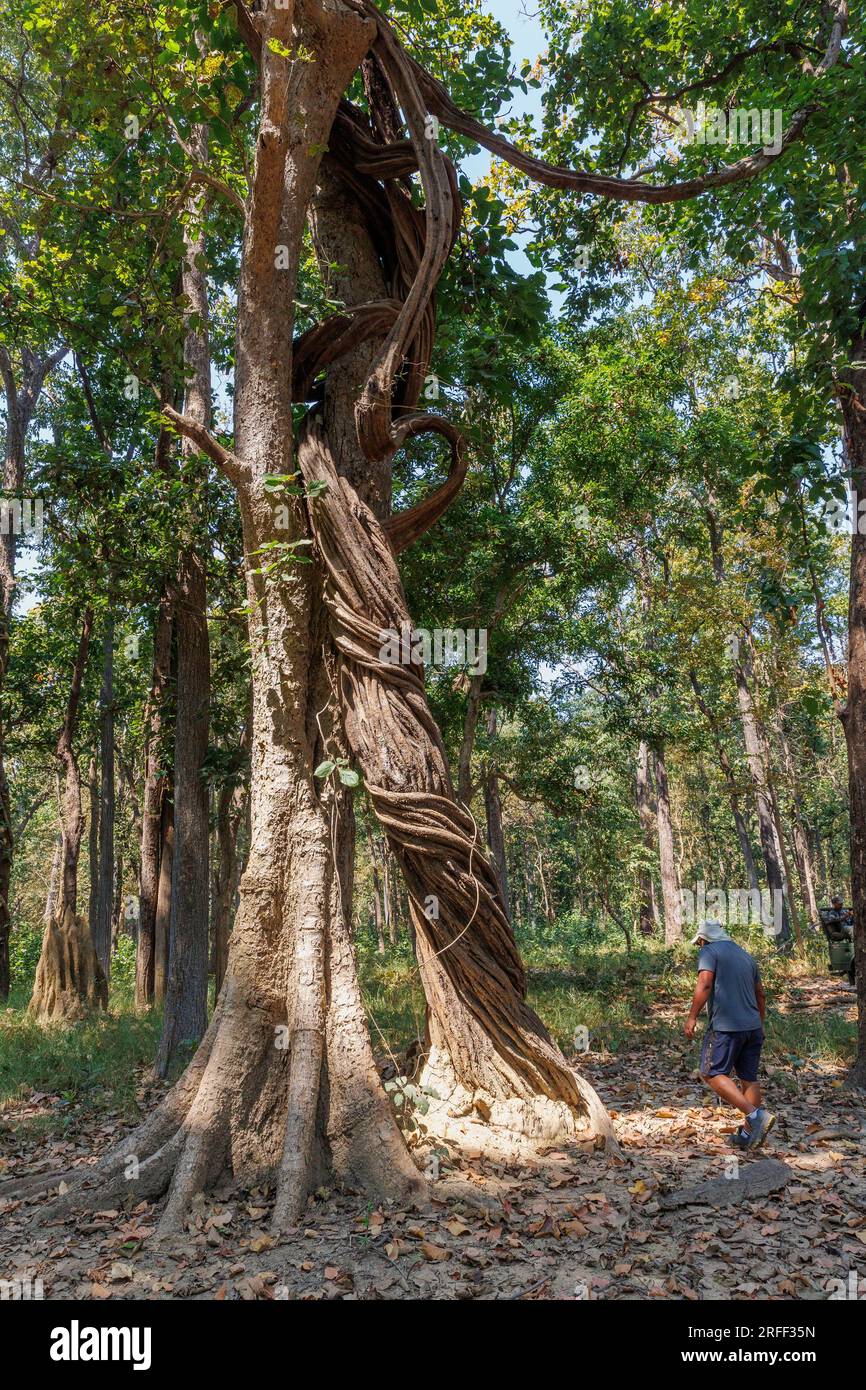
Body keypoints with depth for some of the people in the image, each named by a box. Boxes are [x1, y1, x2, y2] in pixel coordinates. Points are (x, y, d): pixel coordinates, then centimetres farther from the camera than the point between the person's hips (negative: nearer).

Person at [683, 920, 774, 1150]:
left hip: (725, 1026, -8)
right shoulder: (746, 956, 20)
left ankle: (756, 1116, -15)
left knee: (713, 1074, -3)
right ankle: (748, 1134, 14)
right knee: (749, 1078, 11)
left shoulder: (709, 952, -2)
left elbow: (704, 984, -17)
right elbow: (760, 995, 24)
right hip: (752, 1026, 8)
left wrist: (692, 1017, -14)